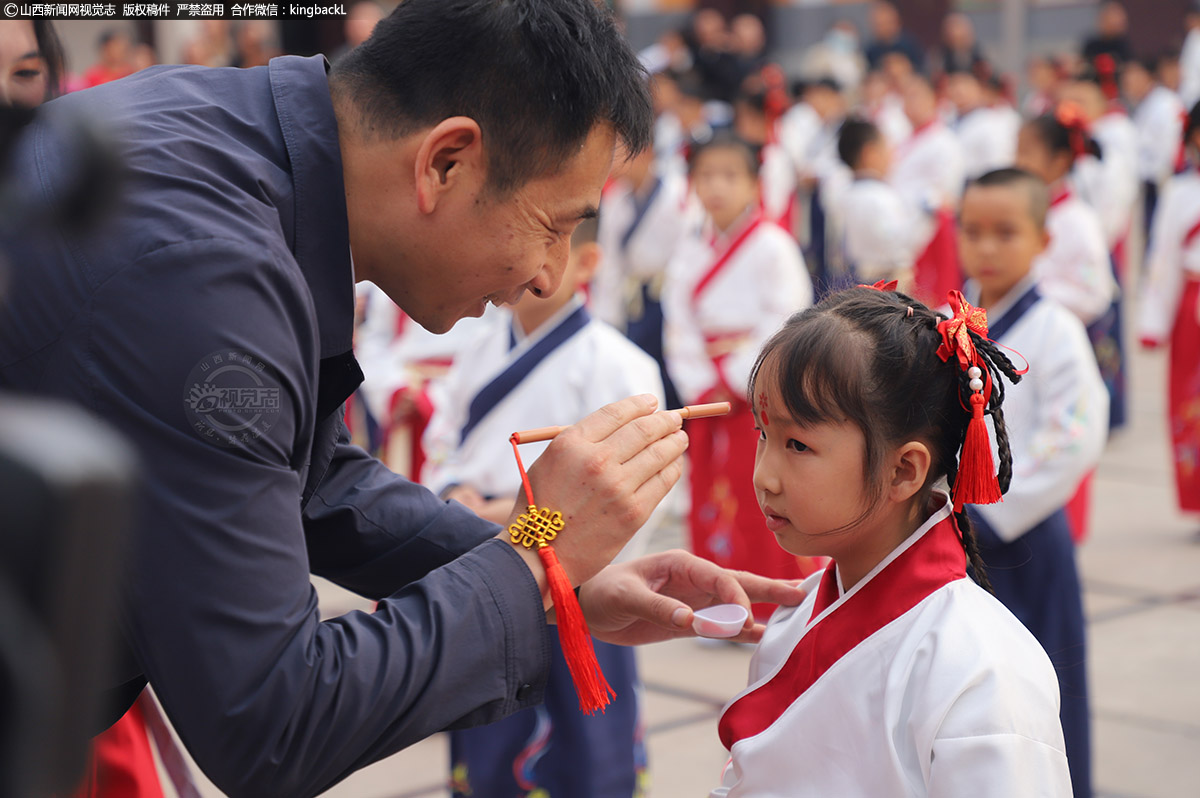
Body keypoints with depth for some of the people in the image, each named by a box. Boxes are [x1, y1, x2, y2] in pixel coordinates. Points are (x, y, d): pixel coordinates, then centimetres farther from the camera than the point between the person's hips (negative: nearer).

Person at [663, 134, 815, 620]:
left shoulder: (773, 246, -7)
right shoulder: (690, 252, 9)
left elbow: (785, 321, -12)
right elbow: (679, 327, 7)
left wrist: (737, 383, -13)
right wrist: (700, 387, -5)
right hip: (706, 393, 5)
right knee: (710, 489, 8)